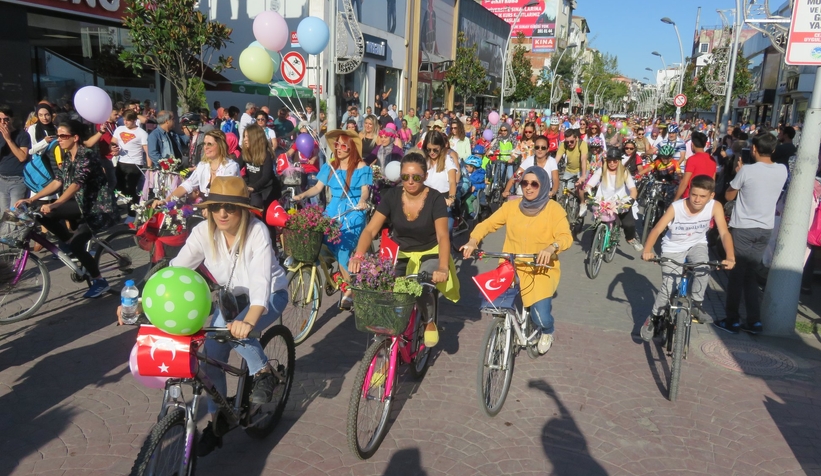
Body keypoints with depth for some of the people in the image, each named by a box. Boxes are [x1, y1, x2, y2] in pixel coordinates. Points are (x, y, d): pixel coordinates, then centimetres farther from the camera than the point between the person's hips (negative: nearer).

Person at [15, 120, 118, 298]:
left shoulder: (87, 156, -17)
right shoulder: (68, 157, 9)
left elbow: (75, 184, -30)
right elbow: (57, 182, 6)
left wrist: (53, 205, -41)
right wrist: (30, 199, -3)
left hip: (98, 206, -8)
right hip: (84, 204, 8)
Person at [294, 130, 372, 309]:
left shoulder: (361, 167, -2)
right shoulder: (329, 167, 12)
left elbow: (365, 189, -12)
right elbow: (317, 187, 7)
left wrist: (362, 202, -34)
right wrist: (302, 195, -11)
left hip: (353, 213, -5)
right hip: (333, 211, 5)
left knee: (343, 249, -19)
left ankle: (349, 290, -4)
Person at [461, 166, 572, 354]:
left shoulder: (554, 209, -4)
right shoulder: (511, 206, 4)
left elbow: (566, 236, -15)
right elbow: (487, 224, 0)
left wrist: (551, 248, -37)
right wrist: (473, 241, -19)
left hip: (542, 269, -2)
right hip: (512, 267, 3)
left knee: (541, 317, -17)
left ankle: (547, 331, 23)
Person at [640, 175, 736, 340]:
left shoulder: (715, 207, -21)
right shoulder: (676, 207, -27)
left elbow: (724, 233, -25)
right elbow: (657, 229, -31)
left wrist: (730, 257, -41)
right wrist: (647, 250, -48)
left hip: (697, 244, 2)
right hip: (673, 248, -2)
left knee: (704, 267, -31)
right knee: (668, 289, -9)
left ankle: (697, 303, -8)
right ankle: (653, 318, 14)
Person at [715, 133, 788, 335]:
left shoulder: (747, 170, -15)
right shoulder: (782, 170, 1)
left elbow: (729, 196, -4)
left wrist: (738, 172, 6)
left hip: (743, 228, -5)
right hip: (765, 229, 5)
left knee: (736, 275, 5)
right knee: (750, 275, 15)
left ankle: (732, 321, 10)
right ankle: (754, 321, 17)